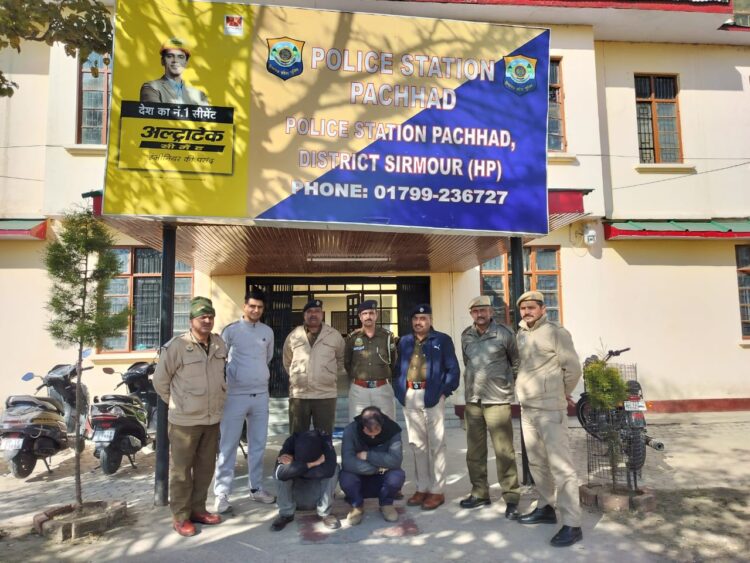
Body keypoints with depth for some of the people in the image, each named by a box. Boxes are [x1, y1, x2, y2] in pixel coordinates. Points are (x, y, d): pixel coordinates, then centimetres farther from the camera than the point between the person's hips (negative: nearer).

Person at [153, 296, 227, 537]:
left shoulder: (219, 344, 3)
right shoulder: (177, 346, -15)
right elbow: (160, 380, -6)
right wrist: (177, 404, 1)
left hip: (212, 418, 6)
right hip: (185, 420, -6)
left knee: (206, 467, 15)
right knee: (181, 470, 5)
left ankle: (197, 509, 30)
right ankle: (180, 517, 18)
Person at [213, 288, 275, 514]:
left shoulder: (268, 331, 7)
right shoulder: (231, 330, -6)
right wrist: (222, 383, 0)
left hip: (261, 394, 5)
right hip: (235, 395, -4)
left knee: (258, 444, 12)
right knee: (228, 446, 0)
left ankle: (256, 488, 25)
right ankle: (222, 494, 8)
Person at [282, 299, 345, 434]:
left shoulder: (334, 336, 1)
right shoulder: (293, 336, 3)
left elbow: (341, 359, 15)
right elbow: (287, 362, 17)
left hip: (326, 395, -1)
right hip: (298, 395, 1)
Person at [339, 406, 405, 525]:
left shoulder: (392, 430, -19)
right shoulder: (351, 430, -22)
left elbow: (396, 460, -31)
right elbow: (347, 462, -32)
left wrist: (367, 455, -28)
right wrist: (378, 468, -27)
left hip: (381, 480, 1)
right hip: (360, 480, 0)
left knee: (398, 475, -31)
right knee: (345, 477, -33)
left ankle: (386, 504, 3)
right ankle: (357, 506, 2)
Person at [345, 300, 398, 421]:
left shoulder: (387, 336, 2)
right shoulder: (353, 337, 3)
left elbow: (394, 361, 12)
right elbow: (346, 362, 13)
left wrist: (386, 377, 10)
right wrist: (354, 377, 10)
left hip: (383, 389, 0)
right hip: (358, 389, 0)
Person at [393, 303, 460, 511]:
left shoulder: (442, 340, 0)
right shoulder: (404, 341, 13)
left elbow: (453, 369, -2)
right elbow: (398, 368, 16)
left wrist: (444, 391, -9)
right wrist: (399, 390, 4)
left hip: (432, 397, -4)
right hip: (409, 398, 5)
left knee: (436, 444, 3)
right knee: (417, 444, 12)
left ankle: (437, 490, 12)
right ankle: (422, 488, 23)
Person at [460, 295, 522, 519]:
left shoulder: (504, 333, -5)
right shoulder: (466, 336, 7)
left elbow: (517, 362, 5)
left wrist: (510, 383, 5)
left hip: (498, 400, -4)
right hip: (472, 400, 5)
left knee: (504, 451, -3)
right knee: (474, 450, 12)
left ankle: (511, 497, 9)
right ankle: (479, 493, 25)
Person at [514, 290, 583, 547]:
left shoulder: (556, 332, -10)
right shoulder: (520, 335, 12)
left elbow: (573, 367, -9)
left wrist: (563, 394, 3)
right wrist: (525, 387, 13)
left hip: (550, 410, -8)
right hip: (527, 409, 8)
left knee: (561, 466, -7)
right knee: (537, 463, 17)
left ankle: (572, 525, -2)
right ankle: (546, 507, 31)